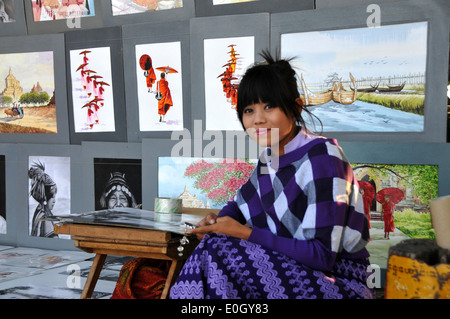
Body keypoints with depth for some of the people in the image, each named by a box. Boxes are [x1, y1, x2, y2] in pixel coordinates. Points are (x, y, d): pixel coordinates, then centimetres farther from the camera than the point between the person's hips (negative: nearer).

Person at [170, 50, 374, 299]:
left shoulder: (322, 157, -19)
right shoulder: (270, 157, 6)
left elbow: (322, 255, -22)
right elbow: (240, 201, 22)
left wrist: (243, 233, -19)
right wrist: (217, 221, -2)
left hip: (338, 283, -7)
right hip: (293, 273, 7)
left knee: (218, 249, -22)